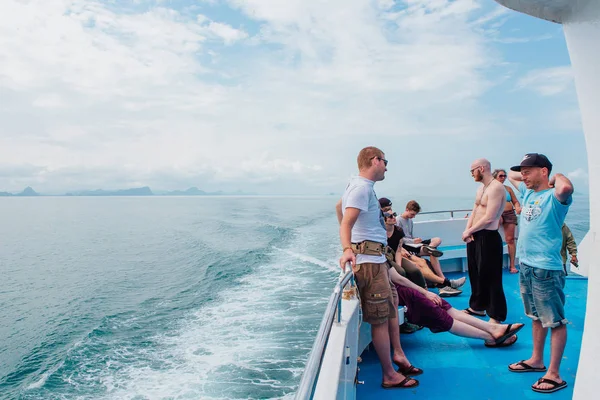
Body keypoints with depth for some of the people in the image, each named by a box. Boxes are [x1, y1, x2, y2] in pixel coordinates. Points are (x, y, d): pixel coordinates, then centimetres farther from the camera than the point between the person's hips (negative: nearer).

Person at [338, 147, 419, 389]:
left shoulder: (362, 186, 14)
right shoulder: (361, 188, -17)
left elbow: (341, 205, 31)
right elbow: (346, 223, -29)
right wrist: (347, 248, -45)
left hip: (376, 257, 11)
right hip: (368, 259, -11)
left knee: (391, 306, 23)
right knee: (380, 319, -2)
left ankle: (398, 355, 35)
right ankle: (390, 376, 9)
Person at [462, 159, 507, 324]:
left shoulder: (496, 188, -16)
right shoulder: (481, 188, 15)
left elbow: (489, 218, -22)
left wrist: (469, 231, -11)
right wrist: (467, 230, -3)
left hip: (488, 237, -10)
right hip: (474, 236, 10)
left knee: (490, 278, -2)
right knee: (475, 273, 18)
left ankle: (496, 316, 8)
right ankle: (478, 306, 33)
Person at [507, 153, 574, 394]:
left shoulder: (554, 197, -13)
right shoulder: (528, 192, 11)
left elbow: (566, 188, -39)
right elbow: (511, 174, 29)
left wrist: (557, 177, -18)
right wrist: (530, 177, 13)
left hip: (546, 268, -9)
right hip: (526, 265, 9)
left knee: (555, 321, 1)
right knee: (537, 317, 20)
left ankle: (554, 375, 7)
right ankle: (536, 360, 34)